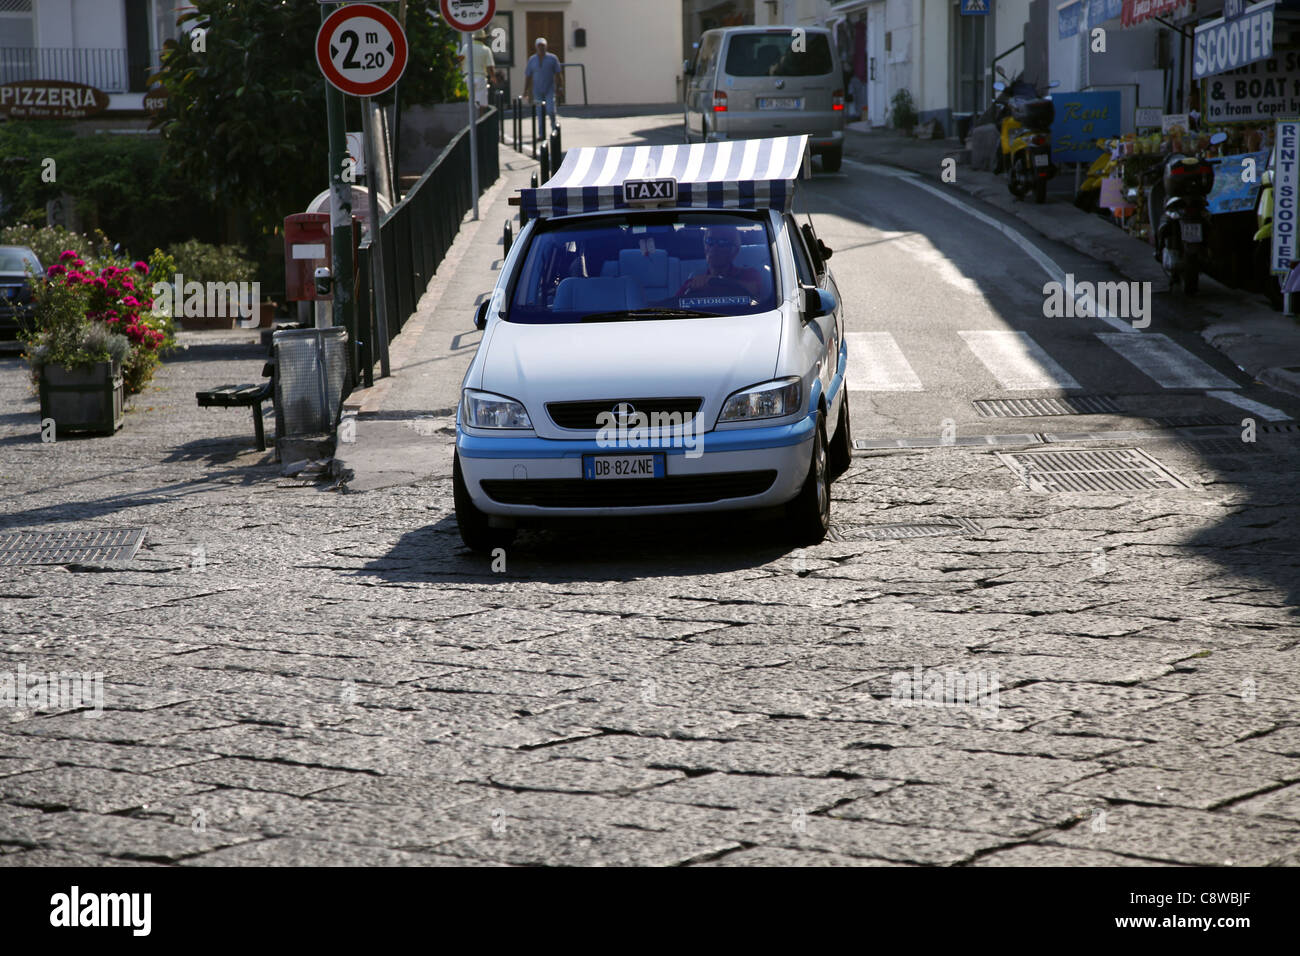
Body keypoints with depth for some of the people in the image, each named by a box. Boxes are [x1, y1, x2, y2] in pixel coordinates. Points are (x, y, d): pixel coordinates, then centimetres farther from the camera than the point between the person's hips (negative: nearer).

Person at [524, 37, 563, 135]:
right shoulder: (532, 60, 6)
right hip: (537, 90, 2)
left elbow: (558, 74, 3)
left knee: (550, 110, -13)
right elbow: (527, 75, 8)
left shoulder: (552, 58, 1)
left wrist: (560, 87, -3)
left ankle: (553, 126, 13)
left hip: (550, 90, -2)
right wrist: (526, 90, 4)